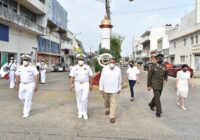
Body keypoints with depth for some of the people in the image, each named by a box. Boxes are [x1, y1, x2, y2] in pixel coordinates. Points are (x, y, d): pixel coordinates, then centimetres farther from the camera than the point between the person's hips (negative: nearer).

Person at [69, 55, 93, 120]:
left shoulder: (87, 67, -1)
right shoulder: (74, 68, -1)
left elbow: (90, 76, 3)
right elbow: (72, 76, -2)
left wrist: (91, 84, 1)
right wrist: (72, 84, -13)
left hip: (85, 84, -1)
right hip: (78, 84, 1)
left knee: (84, 99, -8)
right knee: (79, 99, 9)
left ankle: (85, 113, 8)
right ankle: (80, 112, 24)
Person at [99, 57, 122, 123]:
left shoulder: (118, 69, -7)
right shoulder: (105, 69, -10)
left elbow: (120, 80, 4)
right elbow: (101, 79, -6)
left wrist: (119, 89, 9)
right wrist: (101, 89, -7)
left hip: (114, 90, -1)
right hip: (106, 89, 1)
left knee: (113, 103, -2)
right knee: (106, 101, 20)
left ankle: (112, 116, 6)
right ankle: (107, 109, 48)